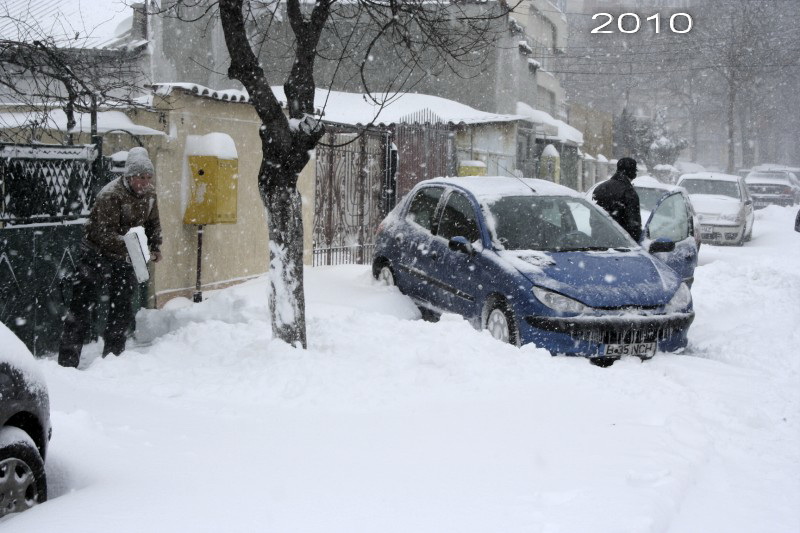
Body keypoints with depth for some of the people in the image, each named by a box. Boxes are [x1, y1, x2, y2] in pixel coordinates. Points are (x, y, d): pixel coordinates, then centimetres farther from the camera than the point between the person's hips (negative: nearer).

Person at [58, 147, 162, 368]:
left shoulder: (150, 194, -1)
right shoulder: (110, 195, -25)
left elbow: (153, 224, 16)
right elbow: (104, 233, -31)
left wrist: (155, 247, 2)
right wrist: (129, 246, -45)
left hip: (123, 258, 7)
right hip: (96, 254, -6)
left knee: (122, 308, 10)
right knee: (82, 306, -5)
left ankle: (113, 355, 22)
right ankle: (68, 361, -2)